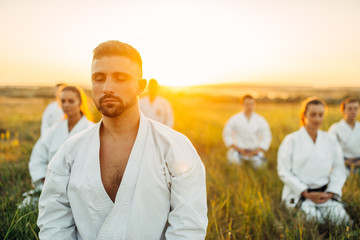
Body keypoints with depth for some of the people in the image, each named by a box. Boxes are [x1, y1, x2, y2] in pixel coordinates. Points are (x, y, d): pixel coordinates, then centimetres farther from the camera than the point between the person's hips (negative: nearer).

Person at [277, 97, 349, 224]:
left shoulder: (330, 141, 11)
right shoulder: (291, 140, -1)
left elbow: (339, 170, 10)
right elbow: (284, 172, -5)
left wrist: (330, 193, -4)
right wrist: (305, 193, -11)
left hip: (324, 193, 3)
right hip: (298, 193, -3)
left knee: (341, 217, -22)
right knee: (314, 217, -29)